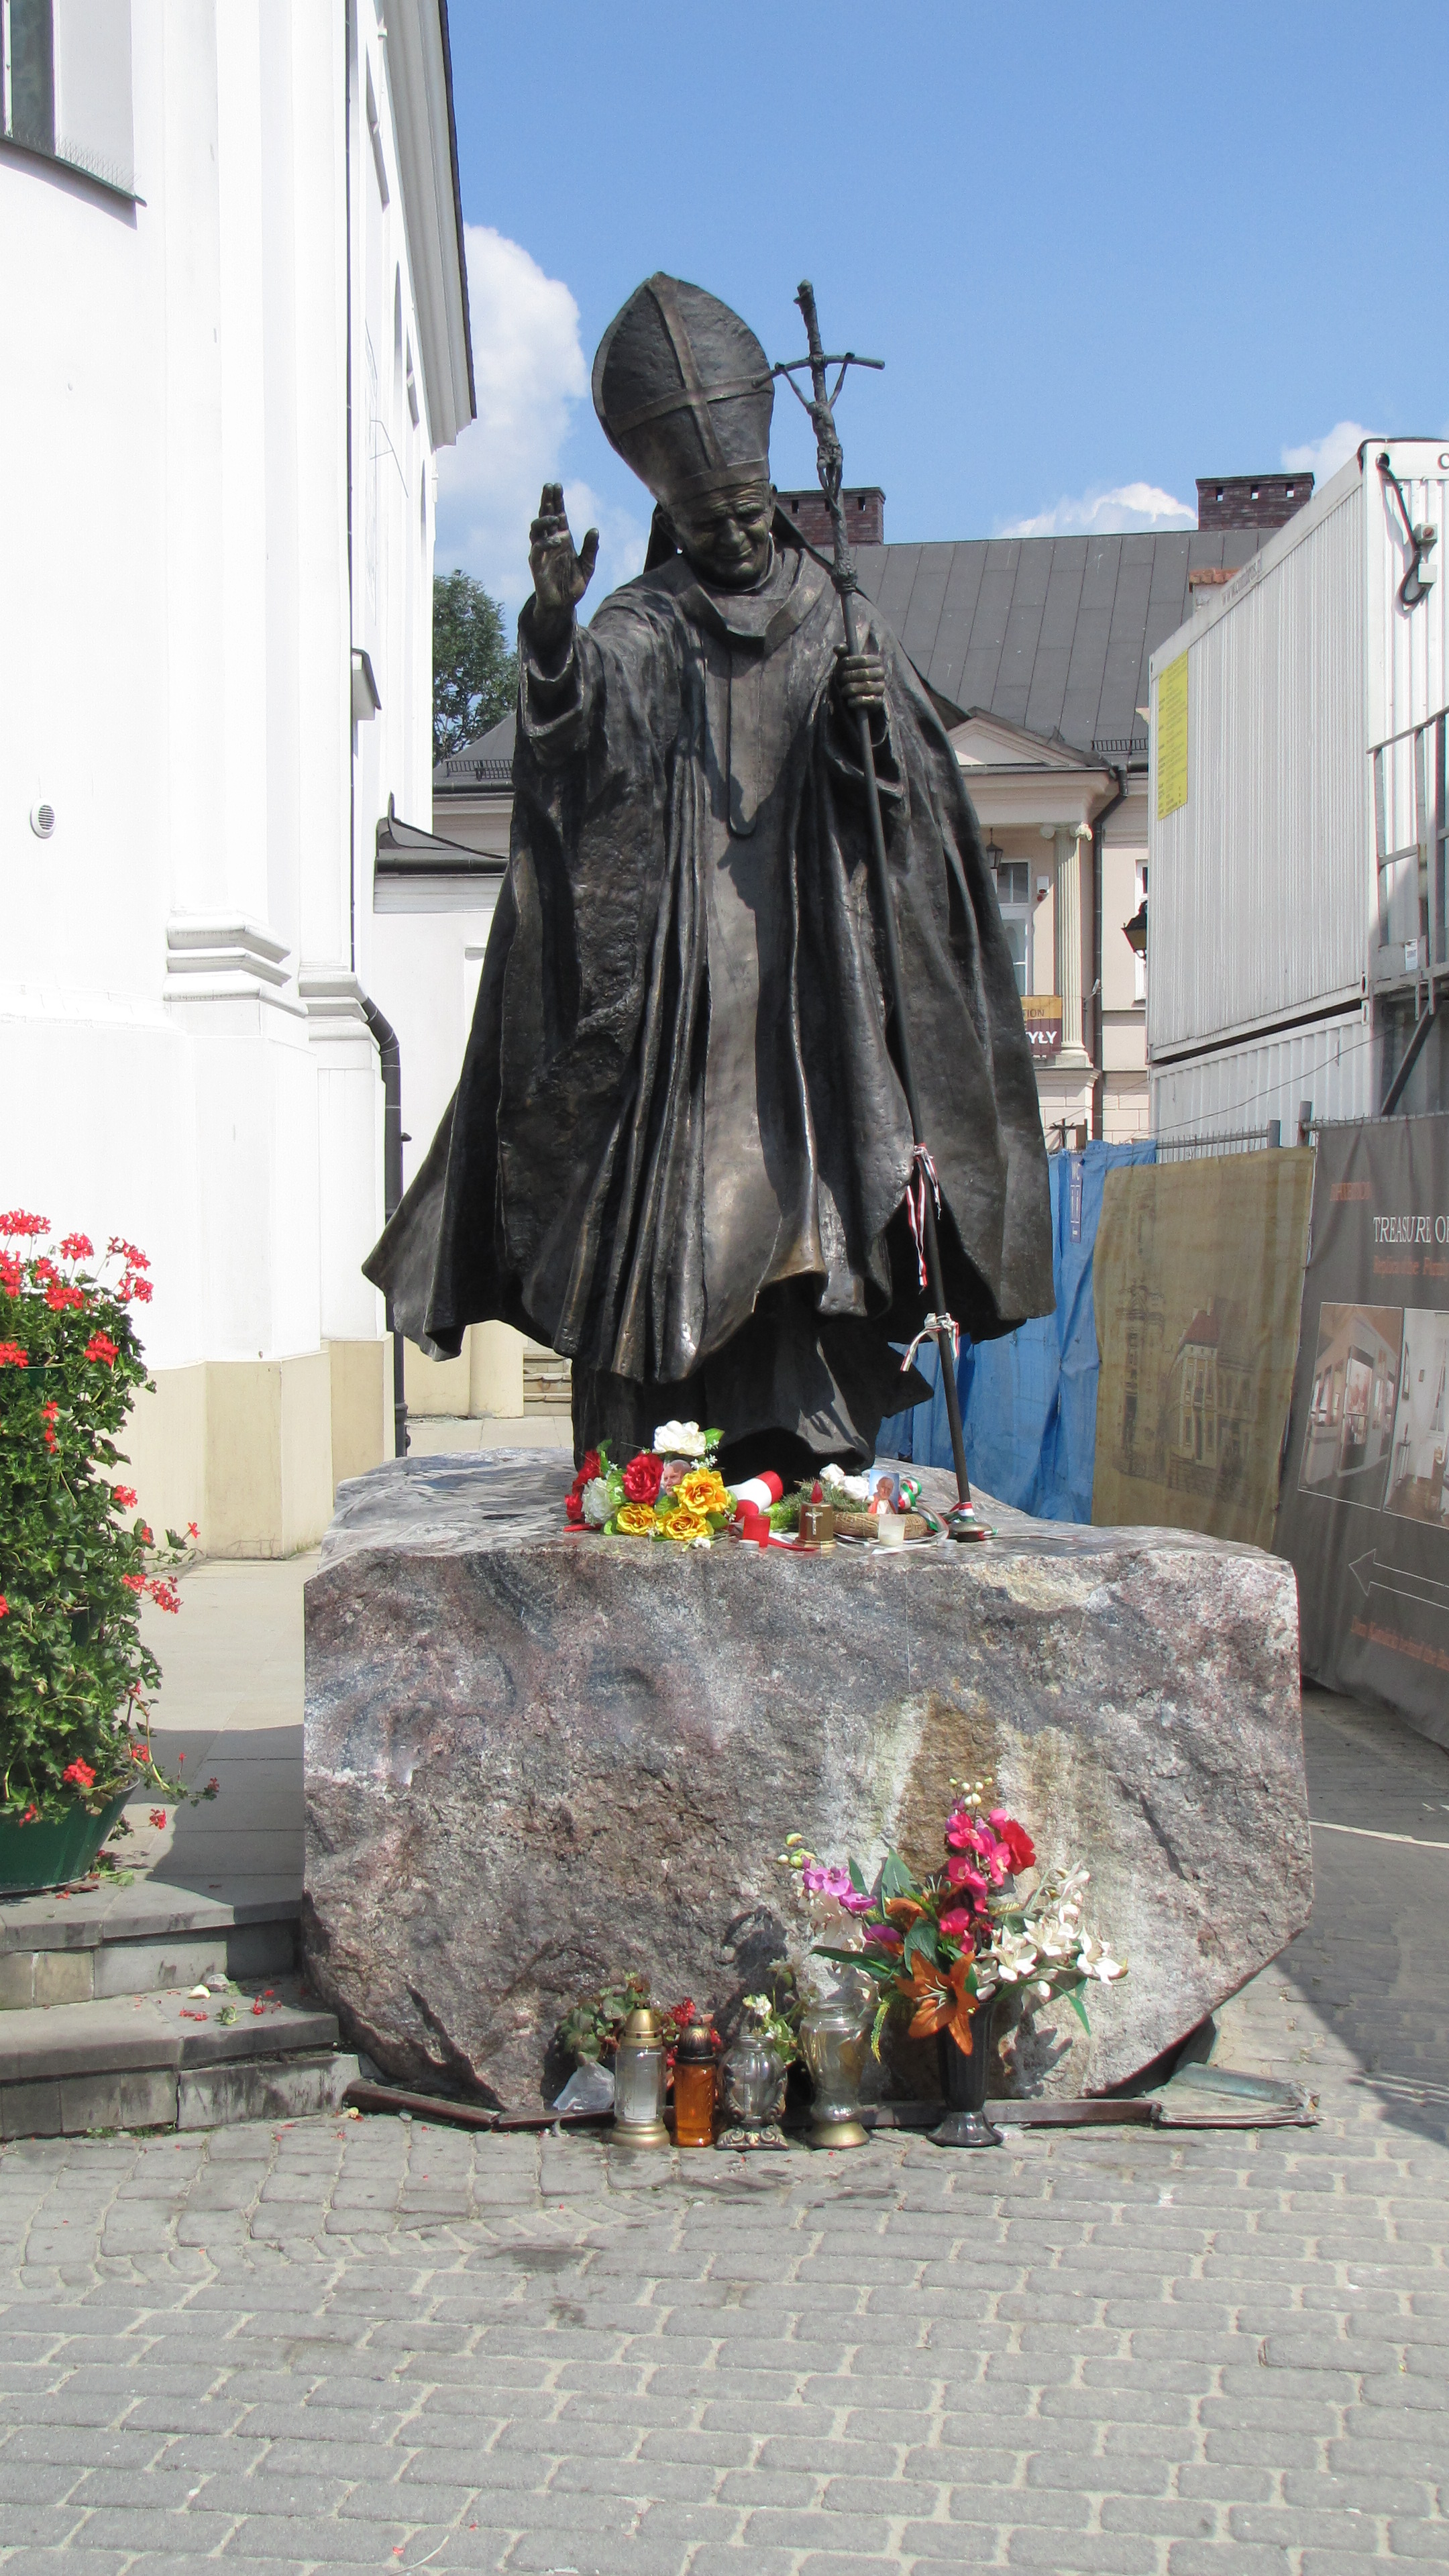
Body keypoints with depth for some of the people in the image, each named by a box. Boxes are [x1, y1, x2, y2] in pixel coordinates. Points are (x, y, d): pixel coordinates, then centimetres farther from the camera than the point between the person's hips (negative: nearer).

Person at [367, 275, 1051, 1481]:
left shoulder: (840, 617, 16)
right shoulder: (643, 630, 8)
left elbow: (920, 789, 8)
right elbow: (572, 726, -14)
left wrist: (873, 724, -14)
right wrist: (553, 626, -33)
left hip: (810, 959, 2)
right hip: (677, 961, -2)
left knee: (811, 1193, -6)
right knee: (670, 1200, -8)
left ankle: (812, 1451, -3)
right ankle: (640, 1463, -6)